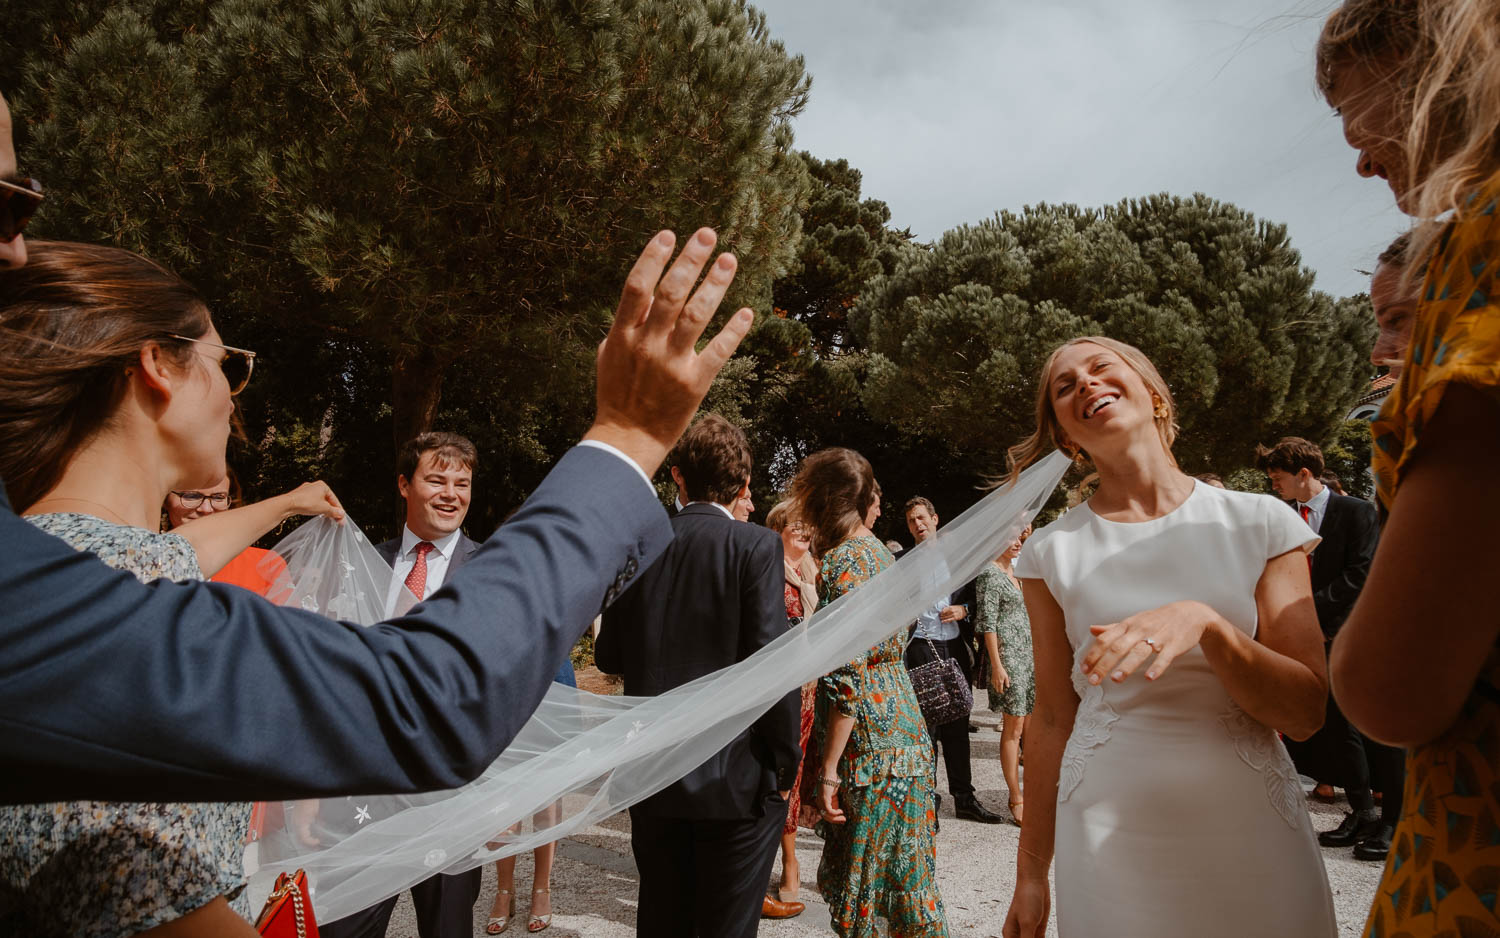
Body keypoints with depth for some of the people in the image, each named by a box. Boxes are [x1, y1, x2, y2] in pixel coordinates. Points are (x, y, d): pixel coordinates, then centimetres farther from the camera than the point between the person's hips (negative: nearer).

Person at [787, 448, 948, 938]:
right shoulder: (879, 552, 10)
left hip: (869, 740, -8)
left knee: (867, 878, 3)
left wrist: (829, 769, -17)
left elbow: (848, 677, -20)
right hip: (902, 724, 8)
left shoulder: (844, 562, -16)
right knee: (900, 868, 17)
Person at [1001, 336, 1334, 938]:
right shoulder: (1052, 552, 0)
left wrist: (1205, 622, -24)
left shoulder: (1260, 522, -2)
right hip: (1108, 839, 0)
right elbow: (1052, 719, 4)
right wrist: (1030, 873, 6)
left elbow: (1305, 713, -6)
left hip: (1254, 828, 0)